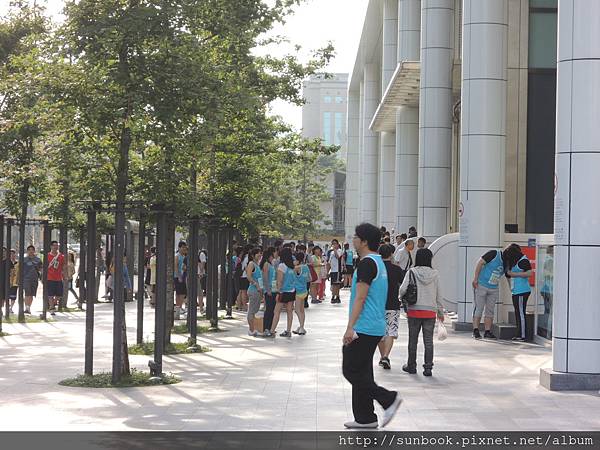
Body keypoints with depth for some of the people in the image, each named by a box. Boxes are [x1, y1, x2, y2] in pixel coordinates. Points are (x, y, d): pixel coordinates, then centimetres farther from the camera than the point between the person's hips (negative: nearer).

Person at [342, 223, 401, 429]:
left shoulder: (367, 264, -15)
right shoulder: (379, 262, 17)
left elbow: (360, 298, -20)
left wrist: (350, 328, -20)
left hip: (364, 328, -10)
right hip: (375, 327, 10)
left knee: (351, 371, -5)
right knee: (361, 373, 13)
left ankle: (388, 398, -8)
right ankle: (365, 418, 15)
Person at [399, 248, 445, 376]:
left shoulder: (412, 272, -6)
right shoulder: (435, 274, -1)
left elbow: (403, 290, -13)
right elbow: (438, 294, 5)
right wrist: (440, 312, 14)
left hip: (414, 310, -1)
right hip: (430, 311, 1)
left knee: (413, 340, 11)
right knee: (428, 341, 5)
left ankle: (411, 366, 20)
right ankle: (428, 367, 3)